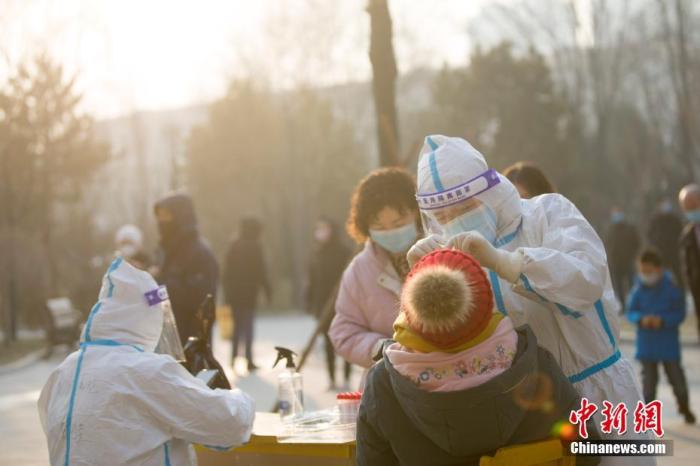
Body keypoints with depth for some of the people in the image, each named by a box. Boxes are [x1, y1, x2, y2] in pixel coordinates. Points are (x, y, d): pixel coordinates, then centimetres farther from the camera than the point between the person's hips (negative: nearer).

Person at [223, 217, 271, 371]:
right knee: (248, 325, -1)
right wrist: (267, 289, -3)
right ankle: (249, 359, -5)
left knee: (237, 324, 15)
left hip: (234, 292, 4)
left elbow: (227, 270, 8)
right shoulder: (254, 246, -7)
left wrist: (227, 292, 12)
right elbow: (260, 270, -10)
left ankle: (234, 355, 11)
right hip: (249, 291, -4)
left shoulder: (234, 246, 7)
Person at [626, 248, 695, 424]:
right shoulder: (639, 290, -5)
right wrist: (641, 319, -21)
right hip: (646, 342, 1)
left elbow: (680, 313, -9)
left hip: (669, 342, -1)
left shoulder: (672, 288, -11)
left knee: (676, 376, 9)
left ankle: (685, 408, 33)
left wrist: (662, 320, -25)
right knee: (649, 378, 4)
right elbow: (631, 311, 0)